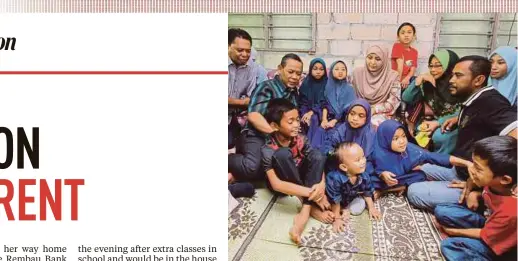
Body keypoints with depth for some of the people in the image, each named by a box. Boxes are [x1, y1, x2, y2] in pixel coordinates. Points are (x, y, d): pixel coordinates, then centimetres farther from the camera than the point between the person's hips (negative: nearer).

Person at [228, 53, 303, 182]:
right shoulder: (267, 87, -5)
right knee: (253, 167, -36)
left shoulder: (294, 92, 17)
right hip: (256, 137, -8)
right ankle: (228, 159, -1)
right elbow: (253, 116, -19)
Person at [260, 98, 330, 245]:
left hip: (301, 179, 4)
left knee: (317, 155, -23)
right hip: (284, 186, -4)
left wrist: (321, 185, -37)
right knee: (282, 154, -33)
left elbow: (318, 162, -14)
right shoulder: (268, 150, -26)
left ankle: (304, 213, -32)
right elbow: (276, 184, -35)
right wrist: (311, 193, -42)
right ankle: (312, 207, -24)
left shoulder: (300, 140, -13)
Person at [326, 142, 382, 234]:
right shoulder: (334, 178, -43)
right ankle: (343, 210, 3)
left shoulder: (364, 176, -25)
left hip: (352, 199, 4)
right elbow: (335, 200, -31)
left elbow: (367, 192, -2)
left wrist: (371, 208, 2)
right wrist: (337, 218, -24)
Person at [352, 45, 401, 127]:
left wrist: (374, 110, -14)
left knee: (373, 124, -34)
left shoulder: (392, 76, -5)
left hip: (382, 113, -2)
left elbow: (394, 101, -6)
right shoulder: (358, 72, 3)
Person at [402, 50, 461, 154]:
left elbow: (460, 113, -10)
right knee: (421, 134, -30)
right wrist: (419, 80, -10)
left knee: (440, 136, -33)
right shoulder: (427, 83, 5)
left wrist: (438, 123, -21)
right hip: (429, 121, 3)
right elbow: (406, 99, 0)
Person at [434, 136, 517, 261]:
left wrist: (452, 230, -6)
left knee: (449, 245, -26)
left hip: (495, 242, -7)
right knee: (441, 212, -5)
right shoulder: (496, 184, -20)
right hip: (489, 222, 7)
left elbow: (484, 235, -19)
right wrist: (476, 194, -12)